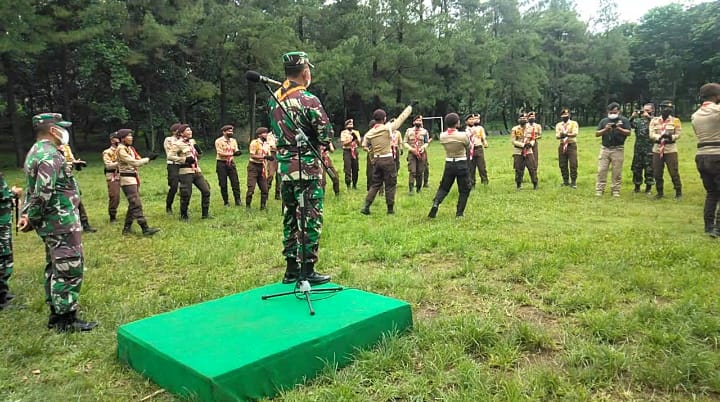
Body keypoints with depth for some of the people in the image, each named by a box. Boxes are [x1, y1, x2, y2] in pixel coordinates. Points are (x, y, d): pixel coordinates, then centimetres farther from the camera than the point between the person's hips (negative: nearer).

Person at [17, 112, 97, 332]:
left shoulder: (35, 152, 15)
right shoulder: (50, 156, -19)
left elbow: (32, 190, 16)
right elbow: (42, 194, -24)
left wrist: (27, 215, 12)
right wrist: (32, 220, -13)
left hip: (52, 223, 10)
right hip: (62, 223, -10)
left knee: (55, 269, 17)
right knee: (69, 270, -4)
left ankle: (56, 314, 27)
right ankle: (66, 319, 3)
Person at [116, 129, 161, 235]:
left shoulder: (130, 148, 16)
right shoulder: (121, 149, -12)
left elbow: (137, 160, 11)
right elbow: (133, 162, -21)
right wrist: (148, 159, -19)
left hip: (134, 178, 10)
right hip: (127, 180, -10)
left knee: (133, 204, 14)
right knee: (136, 205, -12)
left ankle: (127, 228, 22)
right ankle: (145, 229, -15)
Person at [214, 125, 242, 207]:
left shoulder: (233, 140, 10)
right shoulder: (218, 141, -8)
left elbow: (236, 150, 4)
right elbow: (220, 153, -17)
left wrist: (238, 152, -21)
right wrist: (232, 154, -27)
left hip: (231, 163, 4)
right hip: (221, 163, -4)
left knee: (235, 182, -4)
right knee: (223, 184, 1)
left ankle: (237, 200, 0)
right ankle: (226, 201, 11)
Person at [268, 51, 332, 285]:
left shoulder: (274, 99, 8)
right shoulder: (308, 99, -14)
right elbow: (326, 134, -10)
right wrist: (313, 145, 7)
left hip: (283, 163, 7)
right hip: (306, 165, -7)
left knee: (290, 216, 15)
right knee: (310, 218, 0)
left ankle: (291, 268, 22)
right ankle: (307, 271, 6)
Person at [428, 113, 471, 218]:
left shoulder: (442, 136, -4)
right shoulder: (463, 135, -15)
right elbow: (469, 148, 2)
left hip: (449, 164, 3)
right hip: (461, 164, -3)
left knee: (444, 187, 15)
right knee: (464, 190, 11)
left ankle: (435, 204, -9)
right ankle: (459, 213, 9)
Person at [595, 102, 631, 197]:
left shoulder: (624, 120, 6)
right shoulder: (604, 121, 12)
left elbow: (628, 132, -3)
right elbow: (597, 134, 6)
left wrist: (619, 129, -19)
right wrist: (605, 129, -12)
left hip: (618, 150, -2)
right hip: (605, 149, 2)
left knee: (617, 172, 1)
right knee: (602, 170, -2)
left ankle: (616, 191, 6)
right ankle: (599, 190, 1)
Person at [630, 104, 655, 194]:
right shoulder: (638, 120, 11)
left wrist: (649, 117, -19)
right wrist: (632, 117, -10)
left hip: (649, 149, -3)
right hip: (638, 148, 3)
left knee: (649, 169, 0)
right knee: (636, 167, 8)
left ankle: (648, 187, 11)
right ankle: (637, 186, 20)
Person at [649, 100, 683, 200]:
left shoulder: (675, 120, 2)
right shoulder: (654, 120, 5)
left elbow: (678, 134, -4)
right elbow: (651, 134, -5)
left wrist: (671, 137, -25)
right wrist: (660, 136, -24)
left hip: (670, 149, -2)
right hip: (657, 149, 2)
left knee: (674, 172, -4)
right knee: (657, 173, 7)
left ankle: (678, 193, 9)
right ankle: (660, 192, 21)